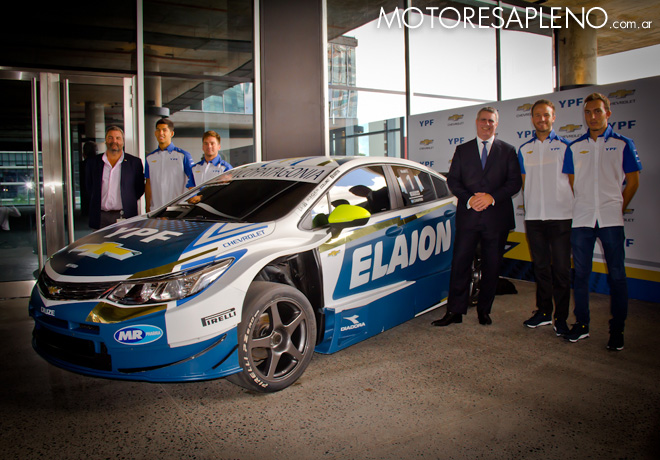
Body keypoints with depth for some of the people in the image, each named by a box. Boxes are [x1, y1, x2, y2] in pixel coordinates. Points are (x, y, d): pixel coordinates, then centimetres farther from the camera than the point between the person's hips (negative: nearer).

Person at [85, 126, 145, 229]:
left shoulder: (135, 162, 6)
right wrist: (97, 202, 8)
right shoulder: (93, 162, 11)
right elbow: (89, 187, 17)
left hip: (125, 216, -2)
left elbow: (140, 188, 8)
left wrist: (128, 203, 2)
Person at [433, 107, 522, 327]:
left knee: (491, 266, 6)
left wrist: (492, 197, -14)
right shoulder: (462, 150, 11)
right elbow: (452, 180, 5)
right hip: (468, 217, 0)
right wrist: (469, 199, -11)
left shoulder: (508, 150, 9)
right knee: (460, 263, -3)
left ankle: (484, 310, 20)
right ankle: (455, 311, 3)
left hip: (497, 218, 0)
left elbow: (515, 182, 1)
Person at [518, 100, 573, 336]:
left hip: (560, 216, -3)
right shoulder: (524, 150, 12)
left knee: (561, 268, -1)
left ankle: (561, 317, 8)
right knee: (540, 267, 11)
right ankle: (543, 311, 22)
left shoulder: (565, 146, 3)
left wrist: (574, 209, -1)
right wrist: (529, 208, 7)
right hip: (533, 217, 3)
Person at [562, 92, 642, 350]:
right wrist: (580, 207, 9)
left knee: (616, 274, 0)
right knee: (581, 273, 6)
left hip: (611, 220, -2)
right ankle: (581, 324, 17)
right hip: (581, 220, 2)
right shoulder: (574, 147, 9)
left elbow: (633, 182, 7)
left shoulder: (623, 144, 4)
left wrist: (618, 208, 4)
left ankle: (617, 330, 9)